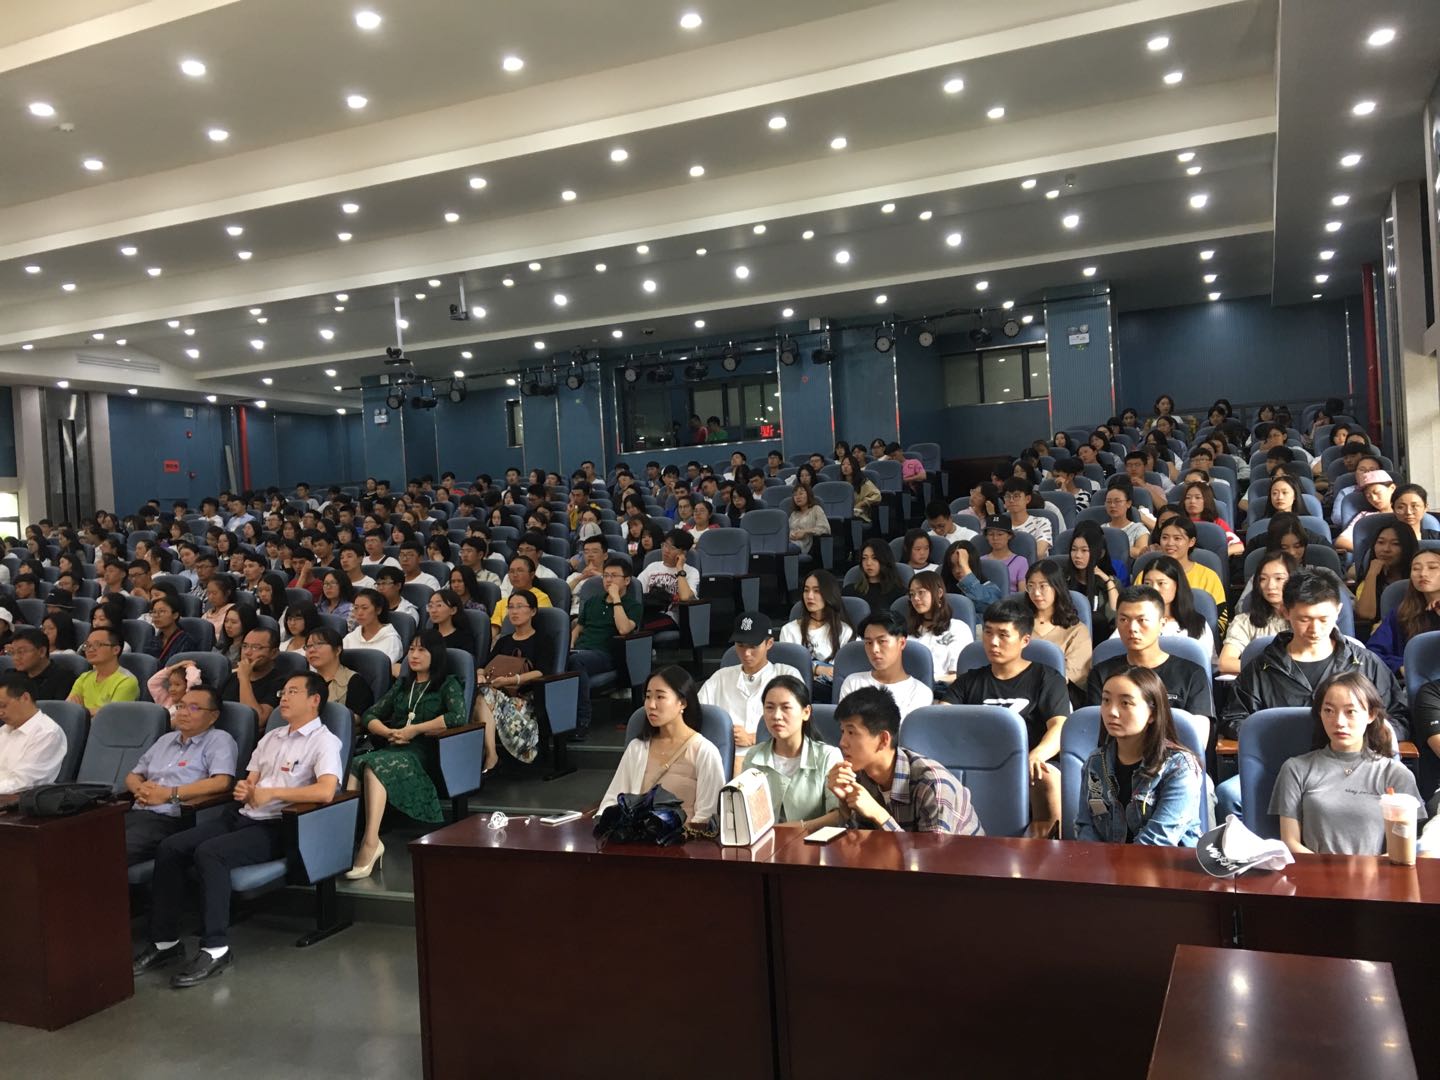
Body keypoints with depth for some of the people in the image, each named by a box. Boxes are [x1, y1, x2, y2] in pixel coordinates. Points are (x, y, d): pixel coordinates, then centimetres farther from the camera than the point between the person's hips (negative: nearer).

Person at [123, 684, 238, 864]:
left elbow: (222, 782, -13)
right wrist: (141, 788, 4)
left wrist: (169, 794, -12)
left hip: (171, 820, -6)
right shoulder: (166, 739, 26)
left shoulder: (218, 740, 3)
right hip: (136, 813, 7)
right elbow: (133, 776, 29)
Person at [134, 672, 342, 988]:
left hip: (274, 826, -8)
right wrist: (243, 789, -5)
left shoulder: (323, 740, -6)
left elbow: (326, 791, -23)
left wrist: (271, 792, -17)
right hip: (240, 816, 8)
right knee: (169, 848, -8)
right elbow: (249, 782, 20)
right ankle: (165, 941, 0)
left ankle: (216, 949, -23)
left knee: (209, 853, -29)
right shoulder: (271, 737, 22)